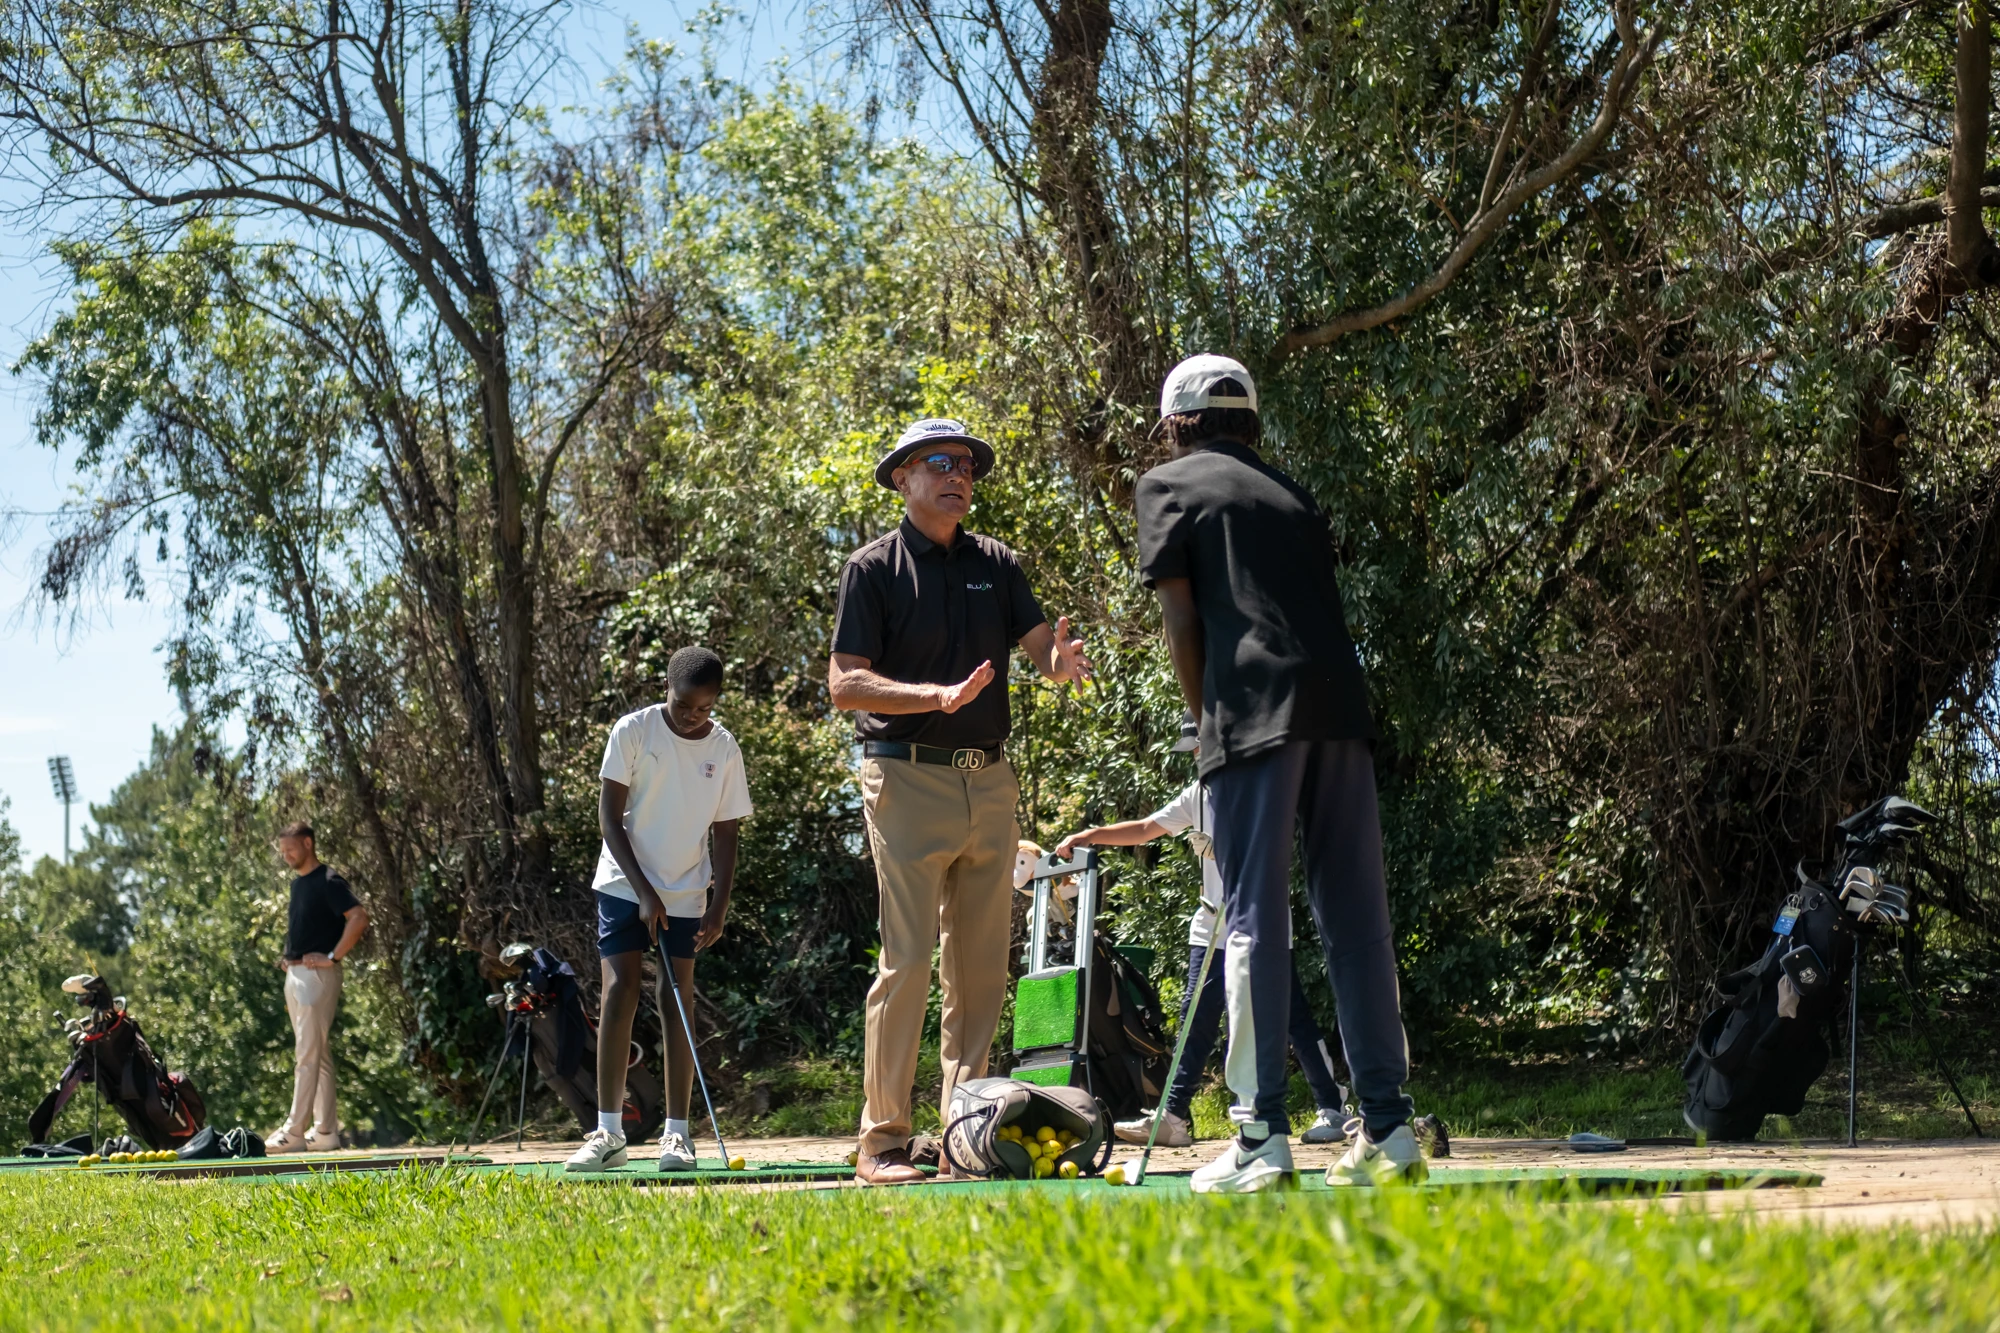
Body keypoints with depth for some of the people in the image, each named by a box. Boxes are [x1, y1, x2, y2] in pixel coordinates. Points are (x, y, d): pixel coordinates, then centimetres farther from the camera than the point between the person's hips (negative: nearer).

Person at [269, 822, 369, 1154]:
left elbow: (360, 917, -21)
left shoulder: (328, 882, -10)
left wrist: (333, 957, -19)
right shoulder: (298, 883, 17)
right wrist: (289, 959, 15)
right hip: (294, 974, 10)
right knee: (318, 1054, 10)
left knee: (307, 1054, -10)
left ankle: (294, 1131, -12)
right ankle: (326, 1131, 12)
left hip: (316, 974, -10)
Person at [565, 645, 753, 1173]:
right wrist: (643, 891, -12)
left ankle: (677, 1133, 2)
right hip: (625, 885, -2)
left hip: (686, 895, 2)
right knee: (620, 991, -11)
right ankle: (609, 1133, -9)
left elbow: (725, 833, 4)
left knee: (678, 1003, -1)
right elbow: (609, 816, -7)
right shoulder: (633, 731, -8)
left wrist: (719, 906, -4)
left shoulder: (725, 749, -1)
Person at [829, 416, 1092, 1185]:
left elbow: (1043, 650, 4)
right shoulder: (874, 569, -1)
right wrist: (938, 696, -21)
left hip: (990, 778, 5)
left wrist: (1063, 662, -20)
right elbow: (845, 685, -9)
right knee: (906, 960, -8)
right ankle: (882, 1142, -3)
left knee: (980, 965, 6)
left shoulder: (995, 564, 14)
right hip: (908, 778, -5)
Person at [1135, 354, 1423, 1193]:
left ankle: (1261, 1138, -7)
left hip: (1255, 712, -5)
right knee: (1356, 914, 4)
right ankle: (1388, 1127, 3)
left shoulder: (1167, 486, 11)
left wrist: (1206, 718, 12)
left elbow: (1180, 621, 2)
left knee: (1254, 919, -4)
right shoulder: (1291, 494, 27)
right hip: (1340, 705, 5)